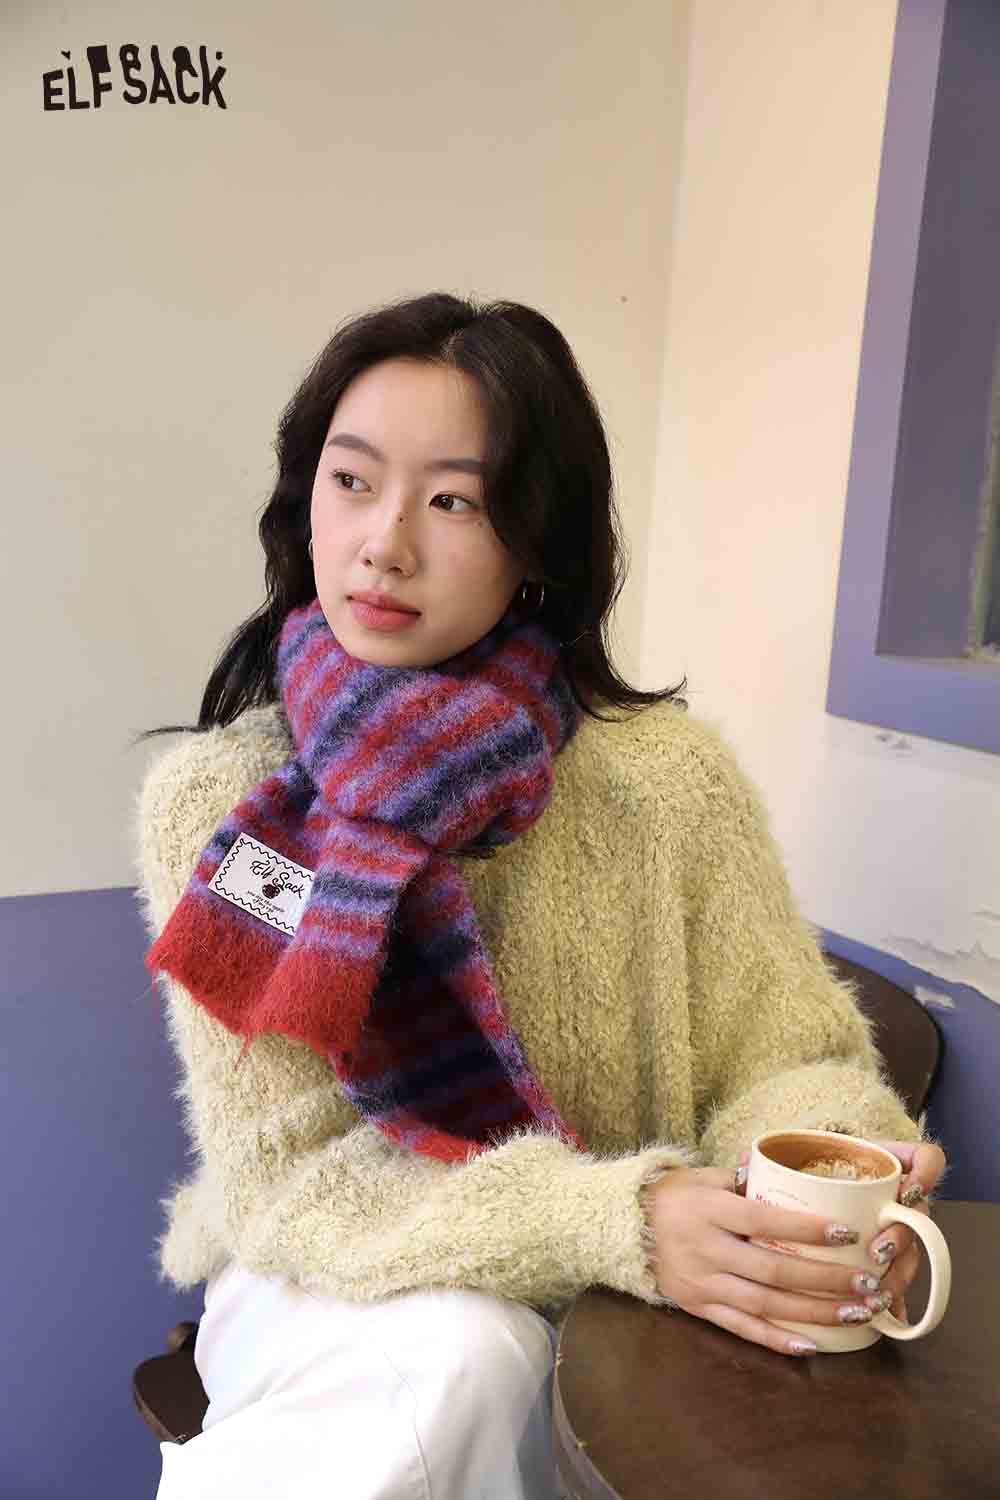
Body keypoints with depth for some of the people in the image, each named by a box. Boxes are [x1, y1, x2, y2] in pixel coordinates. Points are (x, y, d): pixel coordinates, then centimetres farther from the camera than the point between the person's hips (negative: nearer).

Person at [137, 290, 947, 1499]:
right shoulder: (212, 797, -12)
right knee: (462, 1363, -31)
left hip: (618, 1312, 2)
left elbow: (784, 1053, -4)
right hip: (324, 1287, -1)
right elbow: (290, 1175, -15)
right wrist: (613, 1221, -31)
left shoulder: (668, 776, -10)